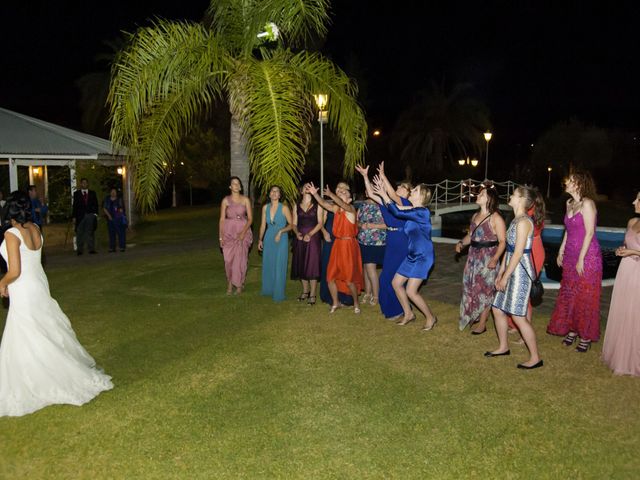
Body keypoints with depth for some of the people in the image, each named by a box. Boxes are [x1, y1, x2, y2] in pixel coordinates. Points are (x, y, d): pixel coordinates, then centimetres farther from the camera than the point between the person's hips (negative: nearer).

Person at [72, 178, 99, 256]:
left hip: (90, 215, 1)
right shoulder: (76, 193, 10)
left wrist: (95, 213, -3)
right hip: (80, 216, -1)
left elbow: (95, 204, 11)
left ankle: (91, 249, -1)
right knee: (80, 233, 1)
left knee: (90, 233, 0)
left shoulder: (92, 193, 14)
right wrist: (74, 216, -2)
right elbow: (75, 205, 5)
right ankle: (80, 250, 5)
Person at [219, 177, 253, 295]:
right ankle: (230, 284, 12)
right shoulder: (226, 200, 3)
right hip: (228, 232, 0)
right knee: (229, 259, -3)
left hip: (243, 231, 0)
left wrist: (243, 232, -13)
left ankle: (239, 285, 11)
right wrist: (220, 237, -2)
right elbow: (222, 219, 3)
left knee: (241, 259, -3)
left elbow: (250, 218, 0)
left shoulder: (245, 200, 2)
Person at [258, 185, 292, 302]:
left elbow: (291, 224, -6)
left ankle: (278, 294, 10)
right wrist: (260, 239, 8)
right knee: (268, 265, 12)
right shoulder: (265, 207, 2)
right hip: (268, 239, 4)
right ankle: (268, 290, 29)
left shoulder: (284, 208, -11)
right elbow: (263, 225, 9)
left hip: (281, 239, -4)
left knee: (279, 266, 0)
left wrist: (281, 231, -19)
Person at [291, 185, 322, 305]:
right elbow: (294, 224, 10)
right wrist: (297, 233, -11)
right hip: (300, 239, 3)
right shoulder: (297, 206, 12)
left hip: (313, 238, -3)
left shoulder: (317, 206, 3)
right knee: (301, 265, 7)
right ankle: (305, 291, 22)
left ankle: (312, 295, 0)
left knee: (312, 265, -5)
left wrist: (310, 234, -16)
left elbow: (320, 223, -4)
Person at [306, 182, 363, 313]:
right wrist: (314, 193, -20)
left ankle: (356, 302, 20)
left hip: (349, 245, -6)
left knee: (349, 278, -1)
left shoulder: (351, 209, -10)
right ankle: (335, 302, 24)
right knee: (330, 276, 7)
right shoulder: (336, 208, 7)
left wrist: (331, 194, -43)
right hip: (337, 244, 6)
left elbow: (342, 204, -30)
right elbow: (323, 204, -5)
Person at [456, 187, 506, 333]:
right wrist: (461, 243, 1)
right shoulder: (475, 216, 10)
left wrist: (495, 259, -27)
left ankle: (482, 324, 10)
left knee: (485, 290, 0)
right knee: (471, 287, 14)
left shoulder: (496, 218, -13)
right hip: (473, 256, 7)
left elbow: (503, 241, -16)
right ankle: (474, 316, 31)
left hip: (488, 258, -7)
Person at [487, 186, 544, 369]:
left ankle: (535, 358, 4)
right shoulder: (516, 220, 13)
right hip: (512, 270, 10)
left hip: (520, 272, -10)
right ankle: (503, 347, 31)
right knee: (497, 309, 15)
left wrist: (505, 277, -17)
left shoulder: (523, 222, -17)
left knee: (518, 316, -6)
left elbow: (518, 253, -20)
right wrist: (500, 273, 16)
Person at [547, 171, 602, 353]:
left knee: (585, 297, 1)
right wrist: (561, 251, 16)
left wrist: (581, 259, -18)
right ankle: (572, 330, 24)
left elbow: (590, 233, -17)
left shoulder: (587, 204, -14)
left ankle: (586, 337, 12)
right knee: (569, 294, 12)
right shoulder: (569, 203, 10)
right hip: (570, 256, 8)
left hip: (587, 256, -8)